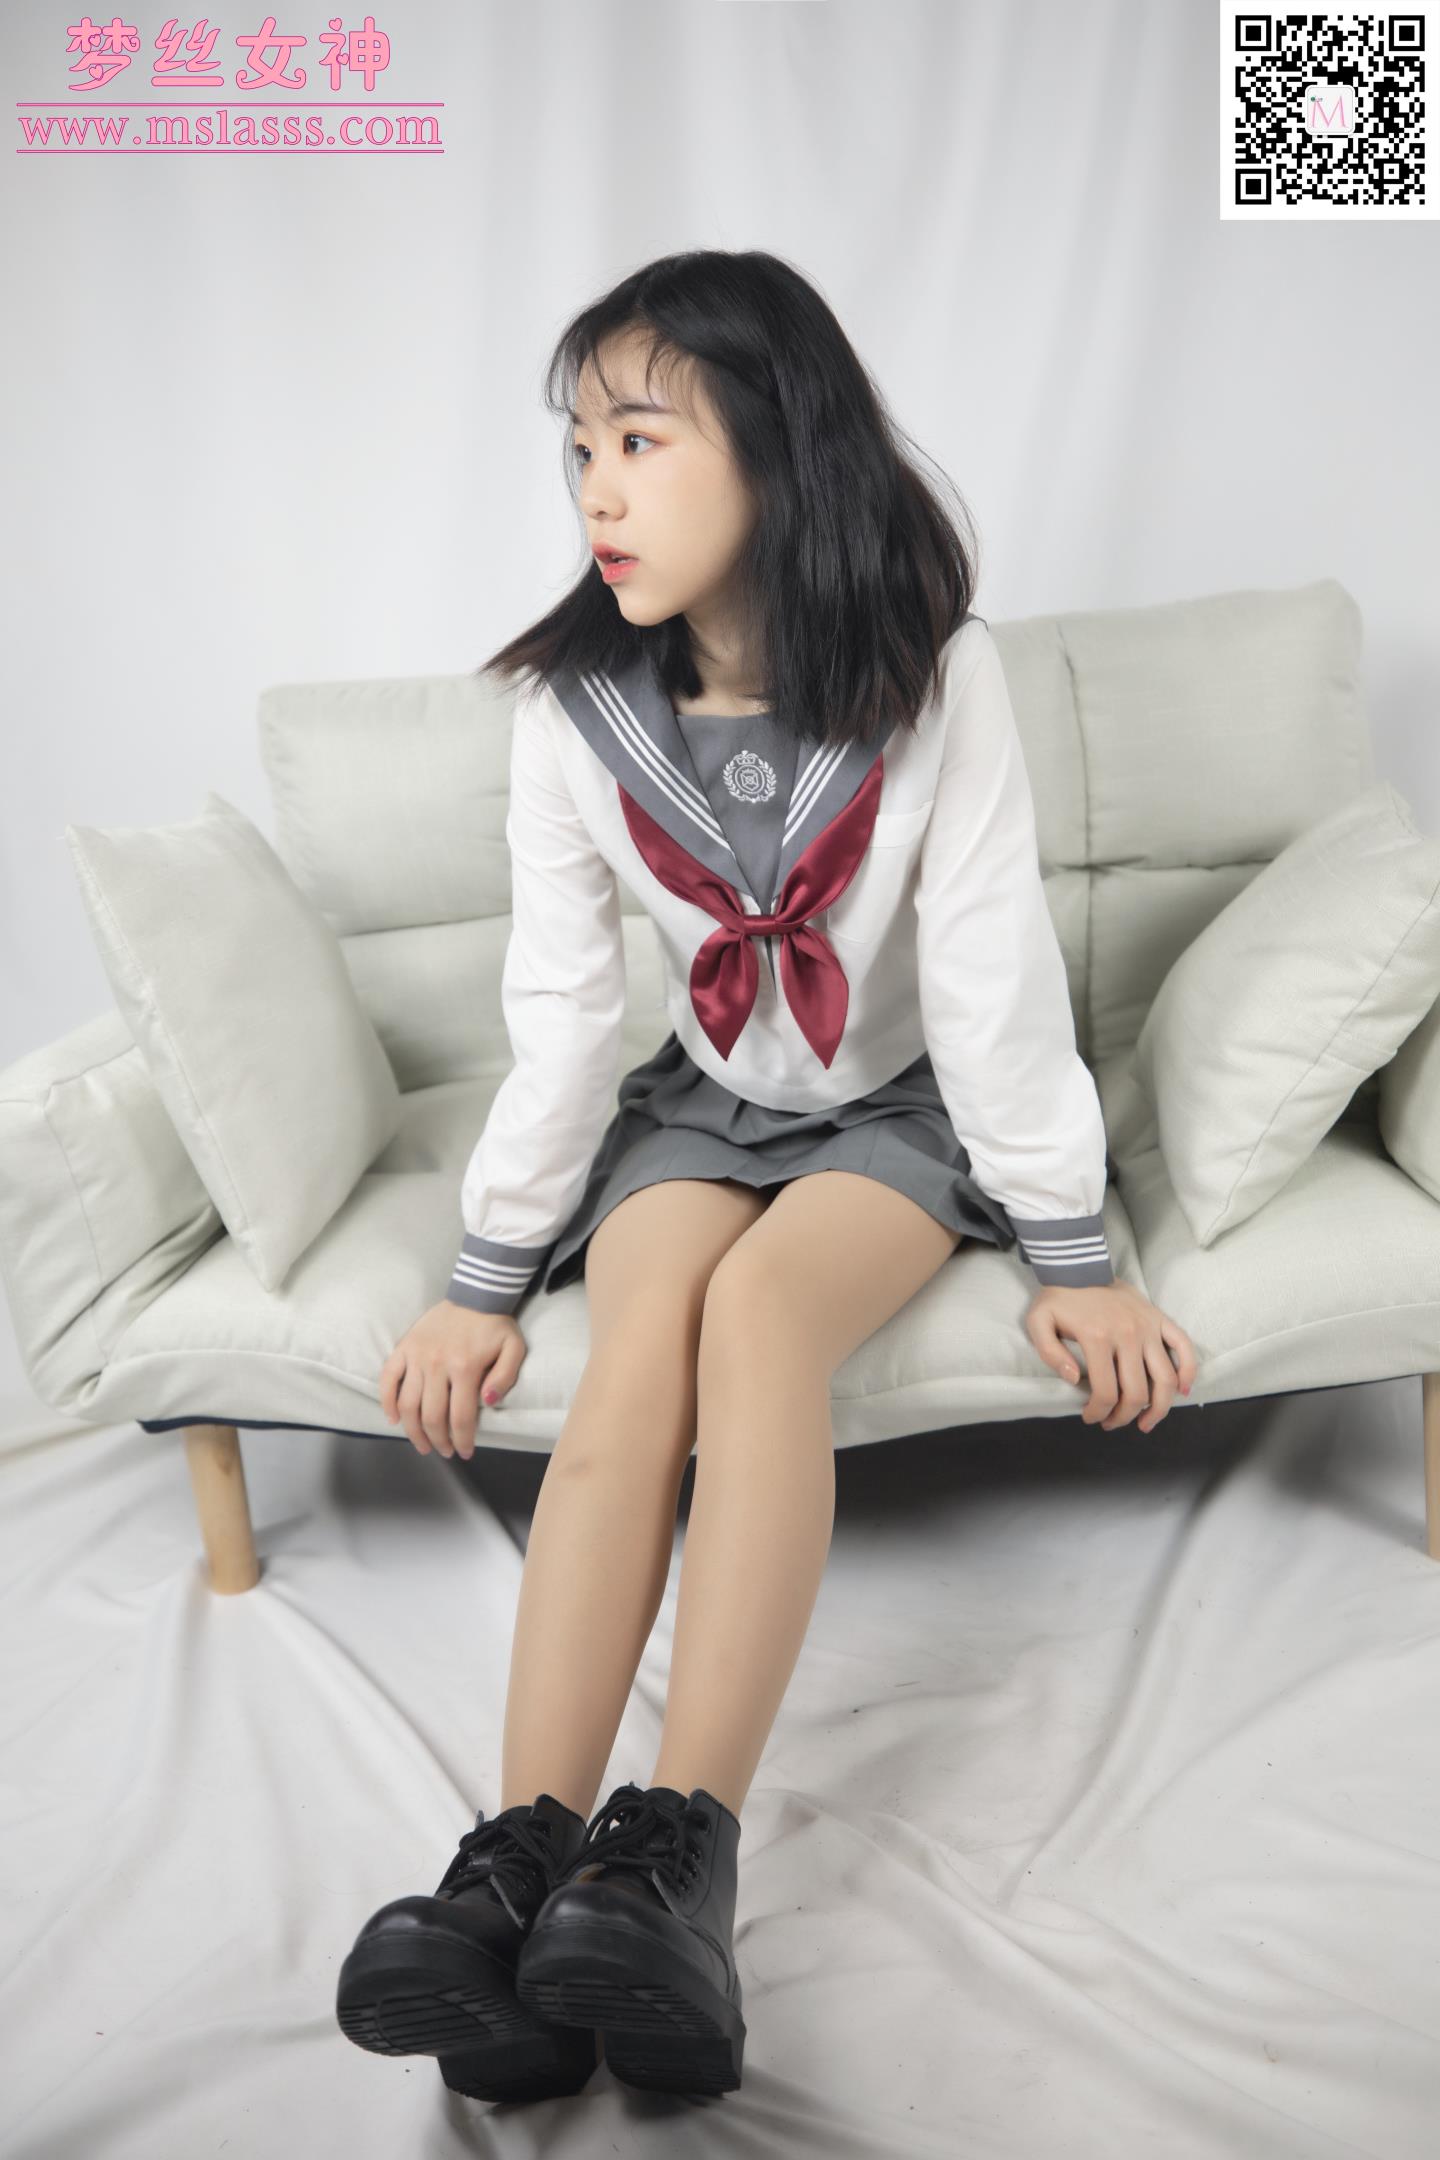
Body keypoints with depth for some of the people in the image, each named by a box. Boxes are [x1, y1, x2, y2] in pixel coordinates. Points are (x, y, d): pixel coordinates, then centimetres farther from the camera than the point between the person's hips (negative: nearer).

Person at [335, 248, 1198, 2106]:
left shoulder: (935, 677, -16)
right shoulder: (573, 711, -10)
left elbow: (994, 975, -14)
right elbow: (560, 1011, -6)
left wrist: (1071, 1258, -11)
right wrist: (486, 1281, -6)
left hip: (906, 1108, -2)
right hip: (704, 1103, 2)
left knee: (761, 1307, -32)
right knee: (639, 1344, -28)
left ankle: (683, 1850, -33)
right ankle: (524, 1855, -31)